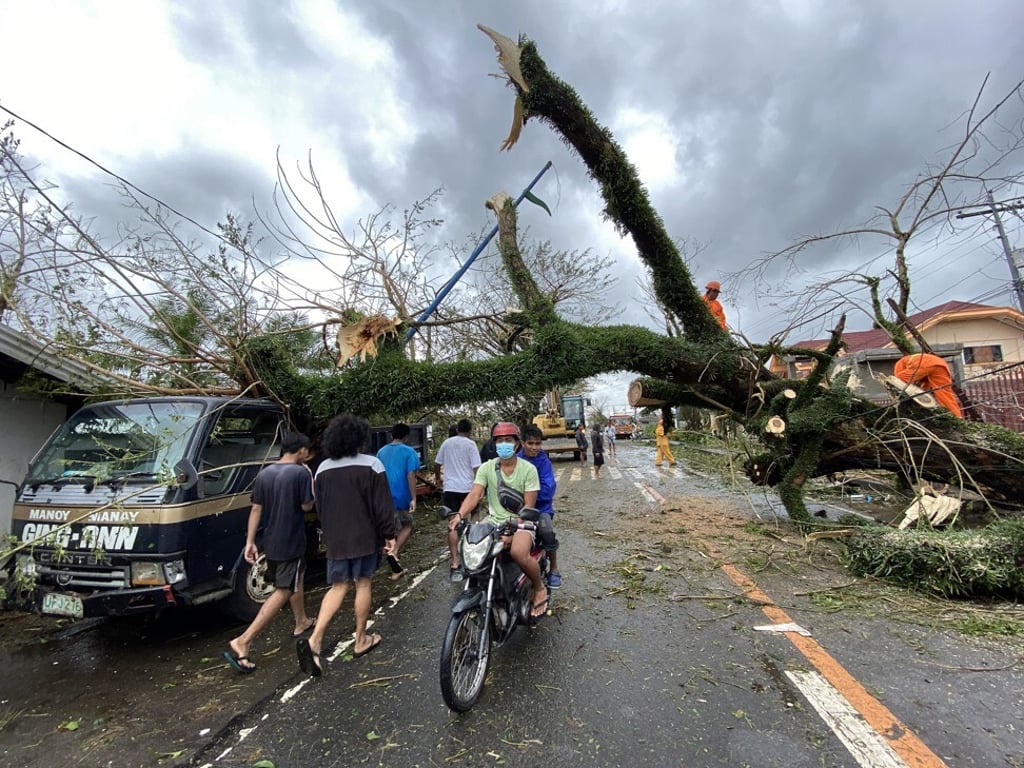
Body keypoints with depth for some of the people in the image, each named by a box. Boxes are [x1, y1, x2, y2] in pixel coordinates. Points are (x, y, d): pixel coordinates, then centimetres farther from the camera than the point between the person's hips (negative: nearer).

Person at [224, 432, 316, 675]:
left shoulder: (264, 473, 3)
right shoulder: (301, 473, -18)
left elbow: (256, 509, 3)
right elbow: (306, 506, -11)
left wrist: (250, 541, 6)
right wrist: (309, 478, -2)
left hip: (271, 542, 8)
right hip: (291, 543, -8)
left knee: (297, 580, 25)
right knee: (283, 592, 0)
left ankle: (301, 623, 41)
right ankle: (242, 643, -6)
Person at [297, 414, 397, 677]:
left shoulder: (322, 469, 2)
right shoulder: (372, 465, -13)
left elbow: (320, 507, 11)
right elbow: (383, 506, -13)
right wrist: (389, 535, -4)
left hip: (335, 539, 4)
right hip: (366, 537, -4)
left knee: (337, 587, 14)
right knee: (364, 583, 11)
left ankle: (314, 640, -1)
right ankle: (361, 641, 22)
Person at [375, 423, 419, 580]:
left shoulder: (381, 452, 9)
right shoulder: (408, 452, -7)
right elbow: (410, 476, -15)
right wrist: (413, 498, -15)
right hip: (401, 497, -5)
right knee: (407, 526, 15)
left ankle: (396, 569, 17)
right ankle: (394, 553, -9)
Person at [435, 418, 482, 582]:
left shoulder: (447, 443, 8)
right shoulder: (470, 444, -3)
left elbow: (437, 463, 18)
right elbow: (476, 468, -9)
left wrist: (439, 478, 35)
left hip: (450, 488, 2)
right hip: (467, 488, -2)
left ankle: (455, 562, -8)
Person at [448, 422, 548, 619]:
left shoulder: (528, 469, -4)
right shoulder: (487, 468, 3)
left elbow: (529, 506, -7)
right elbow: (475, 494, -10)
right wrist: (460, 515, -28)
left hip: (520, 521, -4)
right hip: (494, 520, 4)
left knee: (519, 553, -32)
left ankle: (539, 588, -1)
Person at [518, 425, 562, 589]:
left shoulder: (544, 461, -5)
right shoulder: (516, 460, 1)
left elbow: (548, 490, -13)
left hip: (541, 507, -2)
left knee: (547, 531, -28)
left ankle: (554, 570, -1)